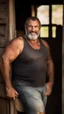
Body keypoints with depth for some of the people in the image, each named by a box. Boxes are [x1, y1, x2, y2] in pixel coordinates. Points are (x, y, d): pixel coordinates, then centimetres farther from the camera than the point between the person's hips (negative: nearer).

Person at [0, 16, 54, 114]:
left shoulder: (44, 44, 9)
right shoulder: (18, 42, -12)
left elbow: (49, 62, 21)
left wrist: (51, 82, 12)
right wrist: (9, 87, -19)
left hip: (42, 87, 7)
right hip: (25, 86, -7)